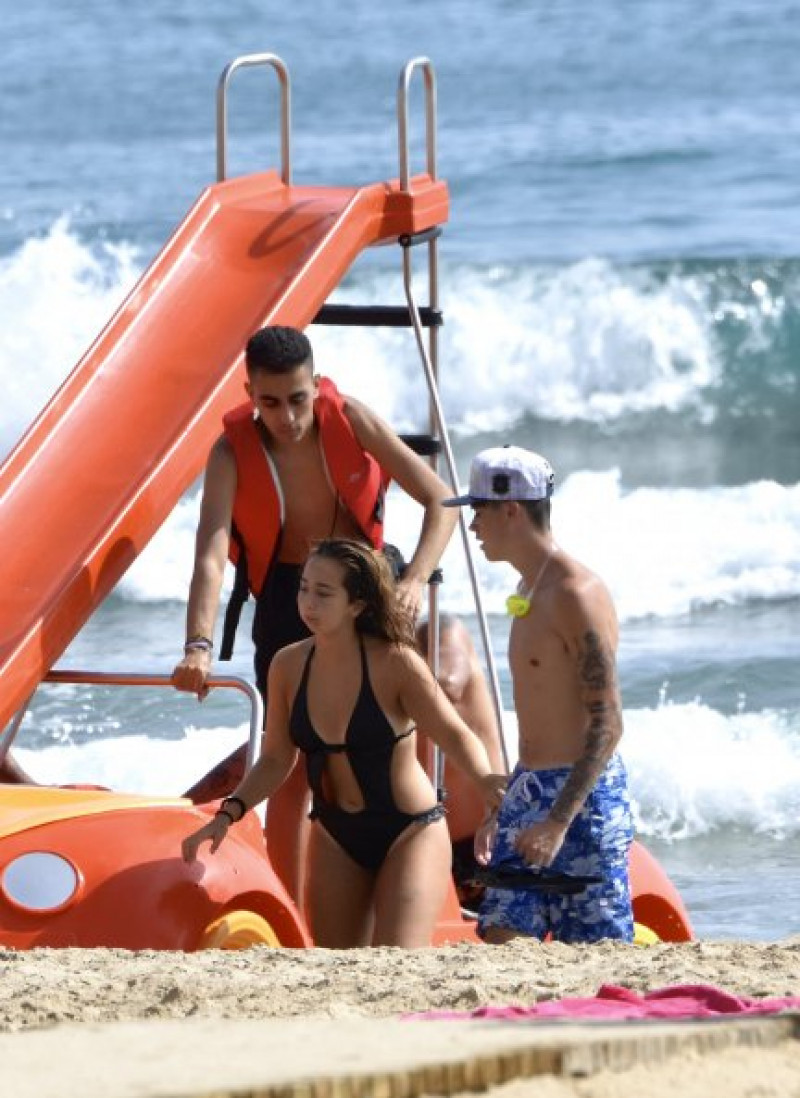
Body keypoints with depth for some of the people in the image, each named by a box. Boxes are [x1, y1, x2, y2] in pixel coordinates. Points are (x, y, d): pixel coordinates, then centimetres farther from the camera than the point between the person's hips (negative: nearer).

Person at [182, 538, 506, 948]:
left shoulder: (395, 663, -18)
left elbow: (455, 734, -19)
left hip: (410, 832, -5)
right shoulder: (288, 666, -5)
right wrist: (228, 813, -9)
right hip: (336, 836, 5)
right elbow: (276, 760, 5)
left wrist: (483, 779, -41)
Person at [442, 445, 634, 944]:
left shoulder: (577, 594, -15)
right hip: (528, 791, 9)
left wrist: (558, 822, -26)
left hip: (583, 794, -9)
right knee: (504, 937, 0)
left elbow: (607, 723, -20)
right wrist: (501, 812, 24)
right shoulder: (530, 592, 16)